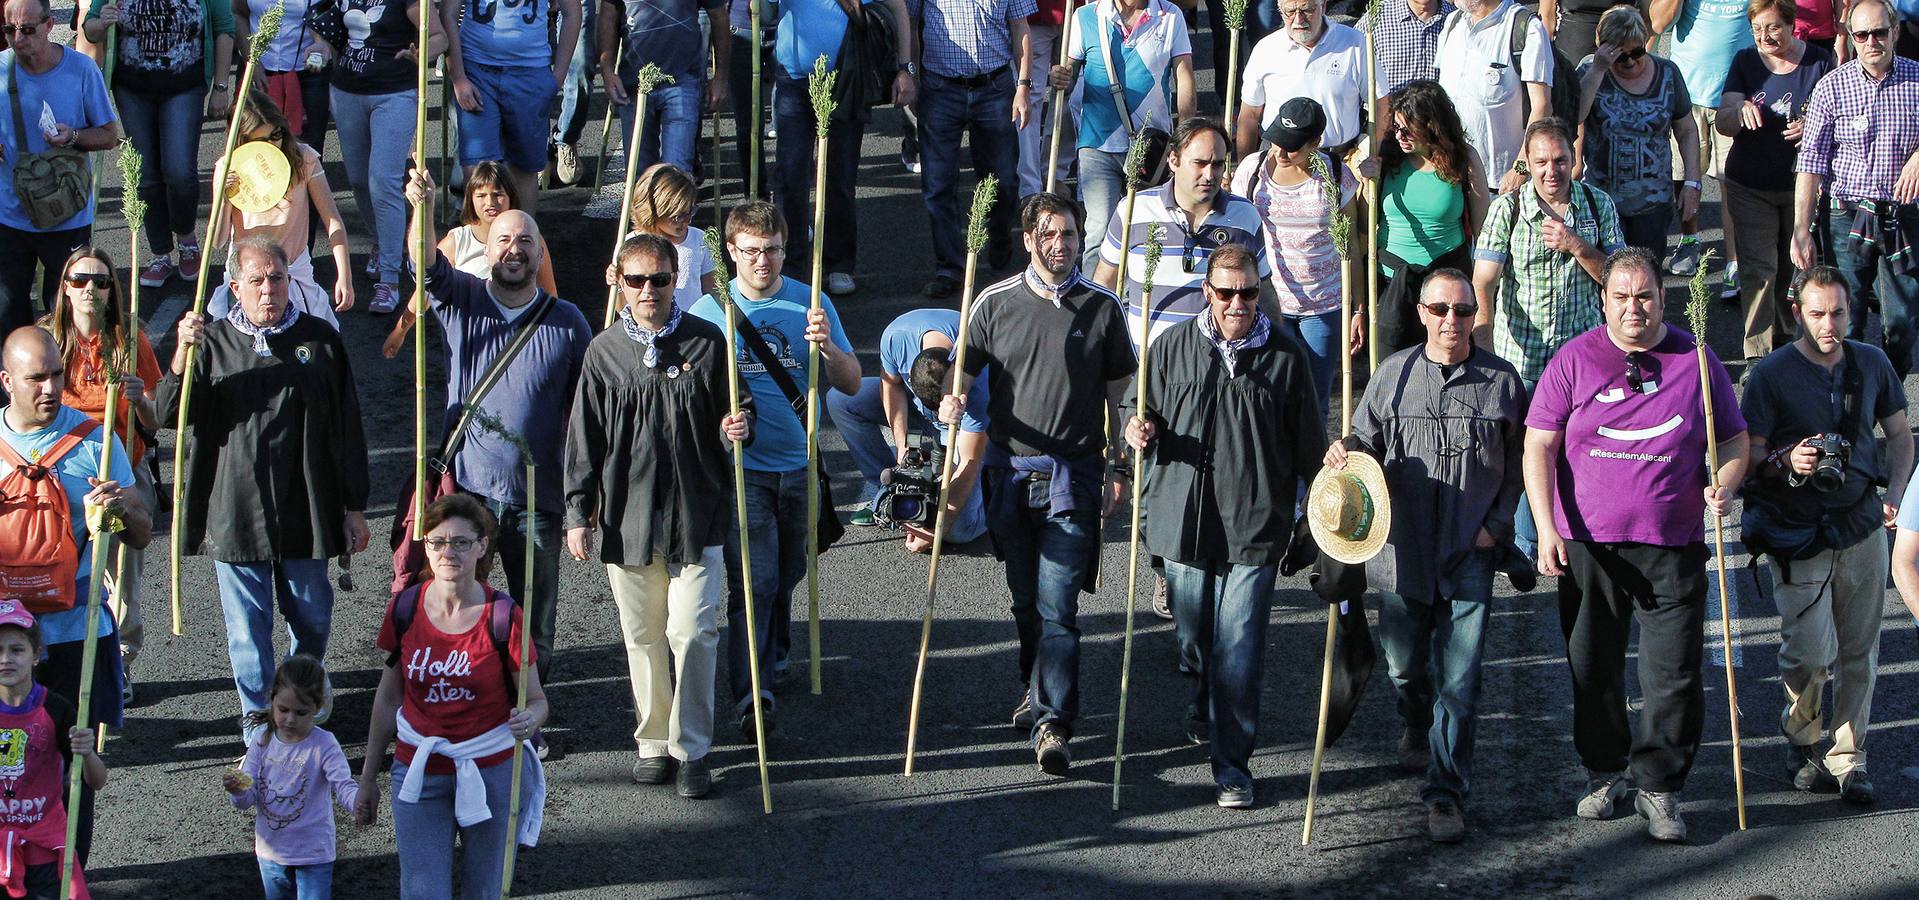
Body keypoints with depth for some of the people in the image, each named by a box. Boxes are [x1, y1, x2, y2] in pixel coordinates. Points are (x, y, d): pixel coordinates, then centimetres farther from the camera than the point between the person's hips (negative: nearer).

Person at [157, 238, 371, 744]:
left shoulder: (319, 340, 2)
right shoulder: (212, 342, 2)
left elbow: (347, 430, 6)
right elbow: (169, 413, -6)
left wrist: (355, 507, 5)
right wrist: (183, 354, -23)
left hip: (305, 510, 1)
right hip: (235, 510, -1)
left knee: (311, 616, 13)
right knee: (247, 626, 4)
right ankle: (259, 720, 15)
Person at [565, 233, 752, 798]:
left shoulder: (707, 343, -1)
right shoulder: (605, 352, 3)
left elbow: (728, 414, 11)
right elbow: (584, 439, 7)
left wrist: (735, 426, -13)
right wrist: (578, 513, 3)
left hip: (696, 516, -2)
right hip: (627, 515, 2)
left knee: (693, 632, -6)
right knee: (642, 636, 10)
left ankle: (691, 750, 6)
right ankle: (653, 742, 23)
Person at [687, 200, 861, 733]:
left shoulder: (812, 304, 1)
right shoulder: (709, 312, -4)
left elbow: (851, 385, 0)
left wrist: (828, 346, -21)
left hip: (801, 465, 3)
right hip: (742, 469, -3)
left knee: (788, 574, 18)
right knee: (753, 582, -13)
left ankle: (775, 655, 43)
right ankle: (751, 694, -14)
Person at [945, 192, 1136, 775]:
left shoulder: (1102, 308, 1)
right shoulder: (995, 303, 1)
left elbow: (1117, 393, 8)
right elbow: (964, 369, 8)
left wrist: (1119, 467, 6)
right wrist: (953, 400, -15)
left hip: (1074, 474, -2)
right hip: (1010, 469, 2)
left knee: (1057, 603, -10)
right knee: (1025, 597, 14)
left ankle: (1052, 723, -11)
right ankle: (1037, 688, 36)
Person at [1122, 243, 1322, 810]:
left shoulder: (1286, 355, 1)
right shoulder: (1173, 347, 4)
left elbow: (1308, 444, 7)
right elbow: (1141, 408, 14)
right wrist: (1138, 428, -9)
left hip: (1255, 527, -2)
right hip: (1183, 522, 2)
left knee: (1239, 649, -7)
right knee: (1193, 638, 16)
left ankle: (1233, 765, -1)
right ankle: (1205, 705, 47)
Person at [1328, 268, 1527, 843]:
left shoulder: (1501, 381, 1)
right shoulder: (1393, 374, 3)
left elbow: (1518, 463, 8)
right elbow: (1367, 439, 11)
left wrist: (1497, 524, -2)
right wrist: (1347, 452, -12)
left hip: (1470, 553, -2)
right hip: (1403, 549, 2)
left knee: (1459, 679, -6)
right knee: (1404, 662, 16)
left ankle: (1446, 794, 0)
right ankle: (1418, 726, 50)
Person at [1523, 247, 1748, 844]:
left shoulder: (1696, 360, 4)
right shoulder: (1574, 360, 1)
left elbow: (1735, 439, 11)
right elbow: (1539, 446, -1)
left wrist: (1725, 484, -10)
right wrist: (1547, 527, -10)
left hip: (1673, 547, 0)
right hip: (1587, 543, 0)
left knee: (1673, 674, -3)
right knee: (1593, 667, 10)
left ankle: (1658, 786, 9)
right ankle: (1605, 772, 28)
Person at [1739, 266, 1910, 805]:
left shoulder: (1872, 365, 5)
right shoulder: (1771, 375, -7)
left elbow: (1899, 436, 16)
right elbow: (1750, 457, -5)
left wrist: (1895, 494, 0)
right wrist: (1787, 462, -26)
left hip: (1862, 528, 4)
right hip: (1797, 533, -3)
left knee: (1859, 650, 5)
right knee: (1809, 650, -9)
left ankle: (1847, 757, 16)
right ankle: (1801, 737, 17)